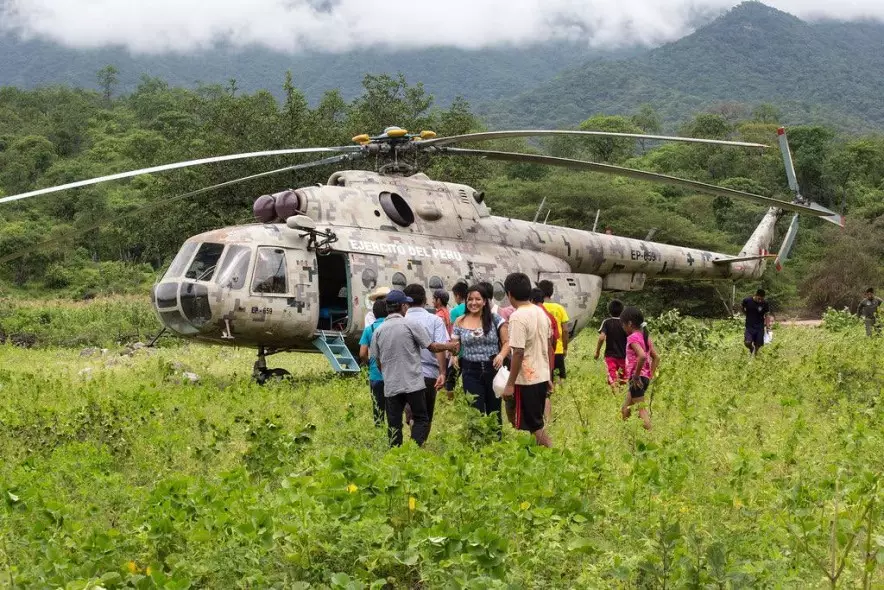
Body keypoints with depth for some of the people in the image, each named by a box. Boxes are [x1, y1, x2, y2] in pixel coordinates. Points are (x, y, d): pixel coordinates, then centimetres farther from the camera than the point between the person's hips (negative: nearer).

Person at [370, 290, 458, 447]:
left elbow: (378, 361, 12)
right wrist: (449, 346, 17)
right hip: (413, 384, -4)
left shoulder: (379, 330, 6)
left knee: (394, 424, 7)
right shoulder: (410, 325, -6)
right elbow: (432, 347, 0)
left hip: (391, 386, 4)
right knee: (421, 420, 5)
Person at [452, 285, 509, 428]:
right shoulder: (459, 323, 5)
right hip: (471, 372, 0)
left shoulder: (495, 319, 0)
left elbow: (507, 342, 0)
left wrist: (501, 355, -19)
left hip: (493, 369, 0)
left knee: (494, 411, 9)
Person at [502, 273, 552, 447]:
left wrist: (510, 384, -15)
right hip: (542, 376, 8)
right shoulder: (541, 312, 7)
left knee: (535, 426, 0)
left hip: (527, 380, -8)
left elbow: (518, 353, -21)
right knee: (535, 423, 16)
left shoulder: (517, 317, -18)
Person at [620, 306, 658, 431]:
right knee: (625, 410, 16)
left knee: (641, 410, -9)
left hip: (637, 379, -9)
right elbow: (656, 358, 15)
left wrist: (636, 375, -21)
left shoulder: (633, 337, -14)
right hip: (645, 377, 9)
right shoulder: (645, 337, 13)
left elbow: (642, 356, -29)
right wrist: (651, 375, 14)